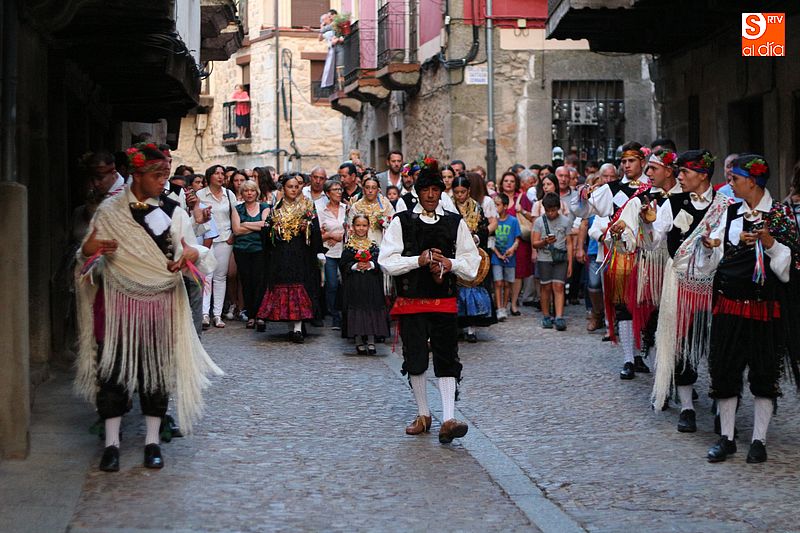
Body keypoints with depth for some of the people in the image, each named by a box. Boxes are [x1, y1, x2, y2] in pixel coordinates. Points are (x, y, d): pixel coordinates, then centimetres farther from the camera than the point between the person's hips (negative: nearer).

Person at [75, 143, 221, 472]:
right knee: (113, 368, -2)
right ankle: (111, 443, 5)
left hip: (161, 302, 1)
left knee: (156, 370, 4)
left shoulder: (173, 212, 5)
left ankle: (153, 442, 14)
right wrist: (88, 251, -19)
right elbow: (88, 257, 6)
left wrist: (192, 255, -24)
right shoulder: (109, 211, 2)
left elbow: (192, 250, 0)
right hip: (118, 300, -1)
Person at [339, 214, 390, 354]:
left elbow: (380, 262, 0)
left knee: (372, 310, -2)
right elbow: (343, 264, -1)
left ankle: (371, 341, 3)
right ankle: (359, 342, 5)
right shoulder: (349, 245, 4)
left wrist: (370, 265, -17)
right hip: (354, 284, -1)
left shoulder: (373, 245, 8)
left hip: (371, 284, 1)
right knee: (356, 310, -2)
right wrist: (355, 266, -16)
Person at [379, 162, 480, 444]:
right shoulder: (400, 222, 3)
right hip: (411, 301, -1)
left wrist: (450, 263, -10)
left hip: (444, 301, 1)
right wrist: (418, 260, -15)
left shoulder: (455, 222, 8)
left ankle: (448, 420, -9)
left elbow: (472, 261, 10)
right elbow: (387, 260, -4)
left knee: (447, 361, -5)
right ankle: (423, 415, 21)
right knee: (415, 360, 4)